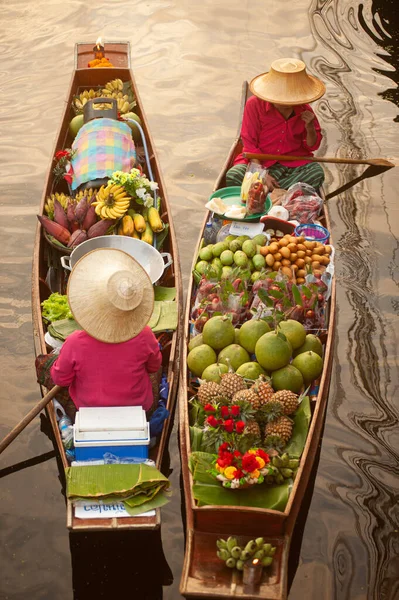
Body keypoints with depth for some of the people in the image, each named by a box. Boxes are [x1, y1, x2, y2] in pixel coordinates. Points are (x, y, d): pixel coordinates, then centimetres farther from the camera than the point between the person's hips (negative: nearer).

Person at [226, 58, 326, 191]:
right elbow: (249, 145, -8)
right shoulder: (254, 104, -9)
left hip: (295, 164, 3)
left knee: (317, 174, -31)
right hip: (260, 163, -2)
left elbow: (313, 146, 9)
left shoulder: (304, 110, 0)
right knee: (232, 178, -31)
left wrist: (310, 128, -14)